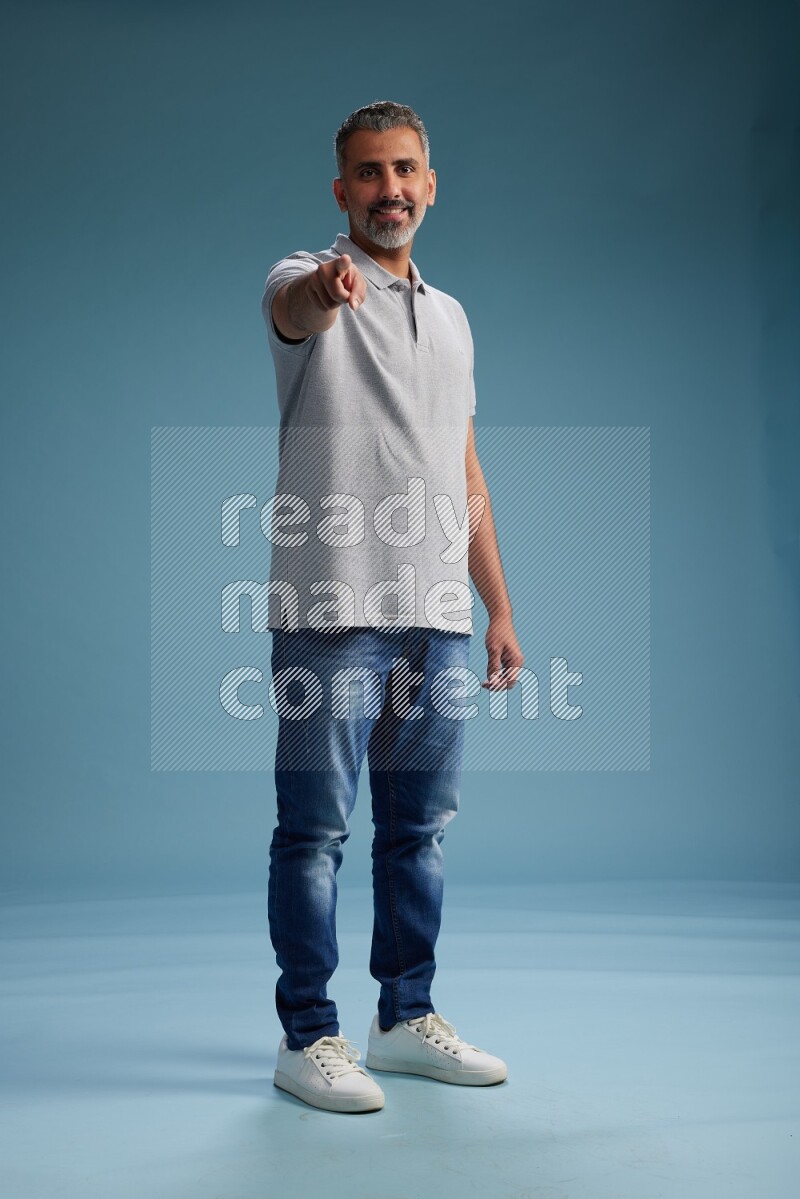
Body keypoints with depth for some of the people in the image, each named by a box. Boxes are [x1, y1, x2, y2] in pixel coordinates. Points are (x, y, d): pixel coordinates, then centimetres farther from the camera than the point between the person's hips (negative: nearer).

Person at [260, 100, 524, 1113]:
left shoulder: (451, 316, 18)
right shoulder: (306, 283, 0)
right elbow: (299, 308, -28)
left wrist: (500, 609, 14)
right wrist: (328, 286, -53)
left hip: (437, 617, 6)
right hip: (332, 612, -6)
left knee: (419, 828, 12)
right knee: (316, 829, 0)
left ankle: (407, 1020, 24)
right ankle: (307, 1037, 12)